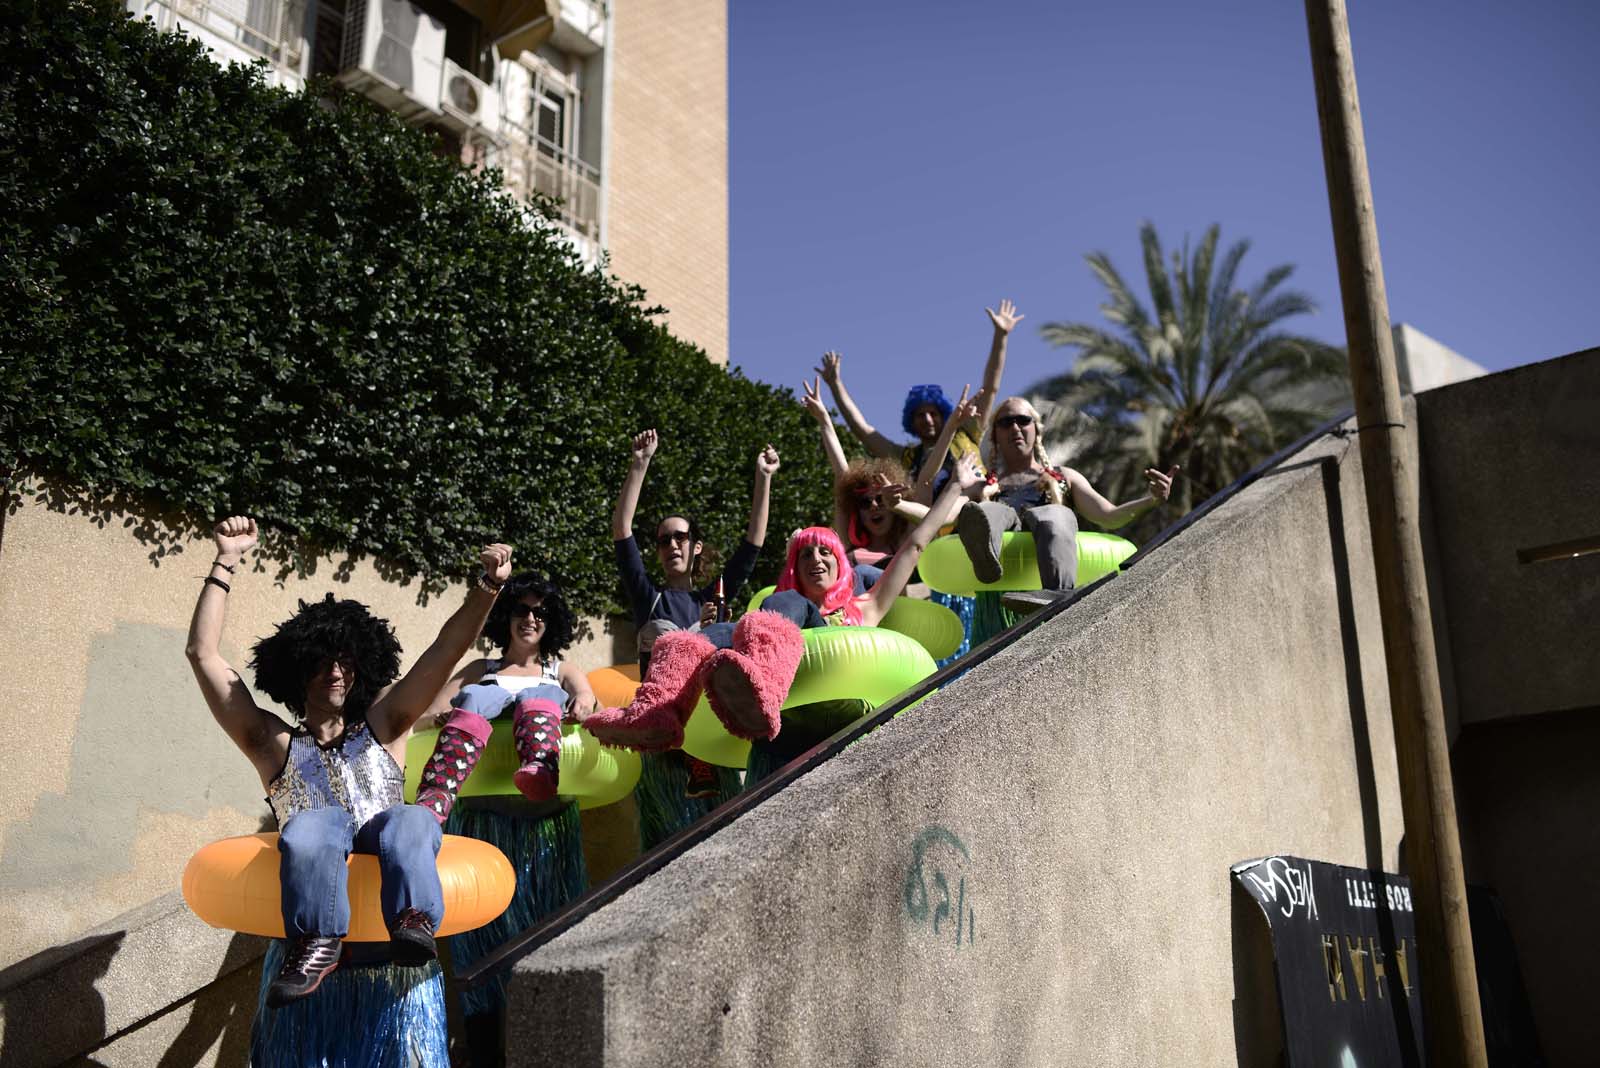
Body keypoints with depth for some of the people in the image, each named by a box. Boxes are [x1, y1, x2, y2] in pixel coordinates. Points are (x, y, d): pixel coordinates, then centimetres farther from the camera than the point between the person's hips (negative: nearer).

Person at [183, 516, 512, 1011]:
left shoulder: (381, 725, 28)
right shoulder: (275, 742, 24)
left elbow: (448, 649, 19)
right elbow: (203, 653, 19)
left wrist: (488, 585, 4)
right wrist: (225, 563, 18)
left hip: (386, 859, 1)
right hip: (314, 865, -1)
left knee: (410, 819, -34)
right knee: (312, 823, -35)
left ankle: (415, 924, -57)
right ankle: (315, 946, -48)